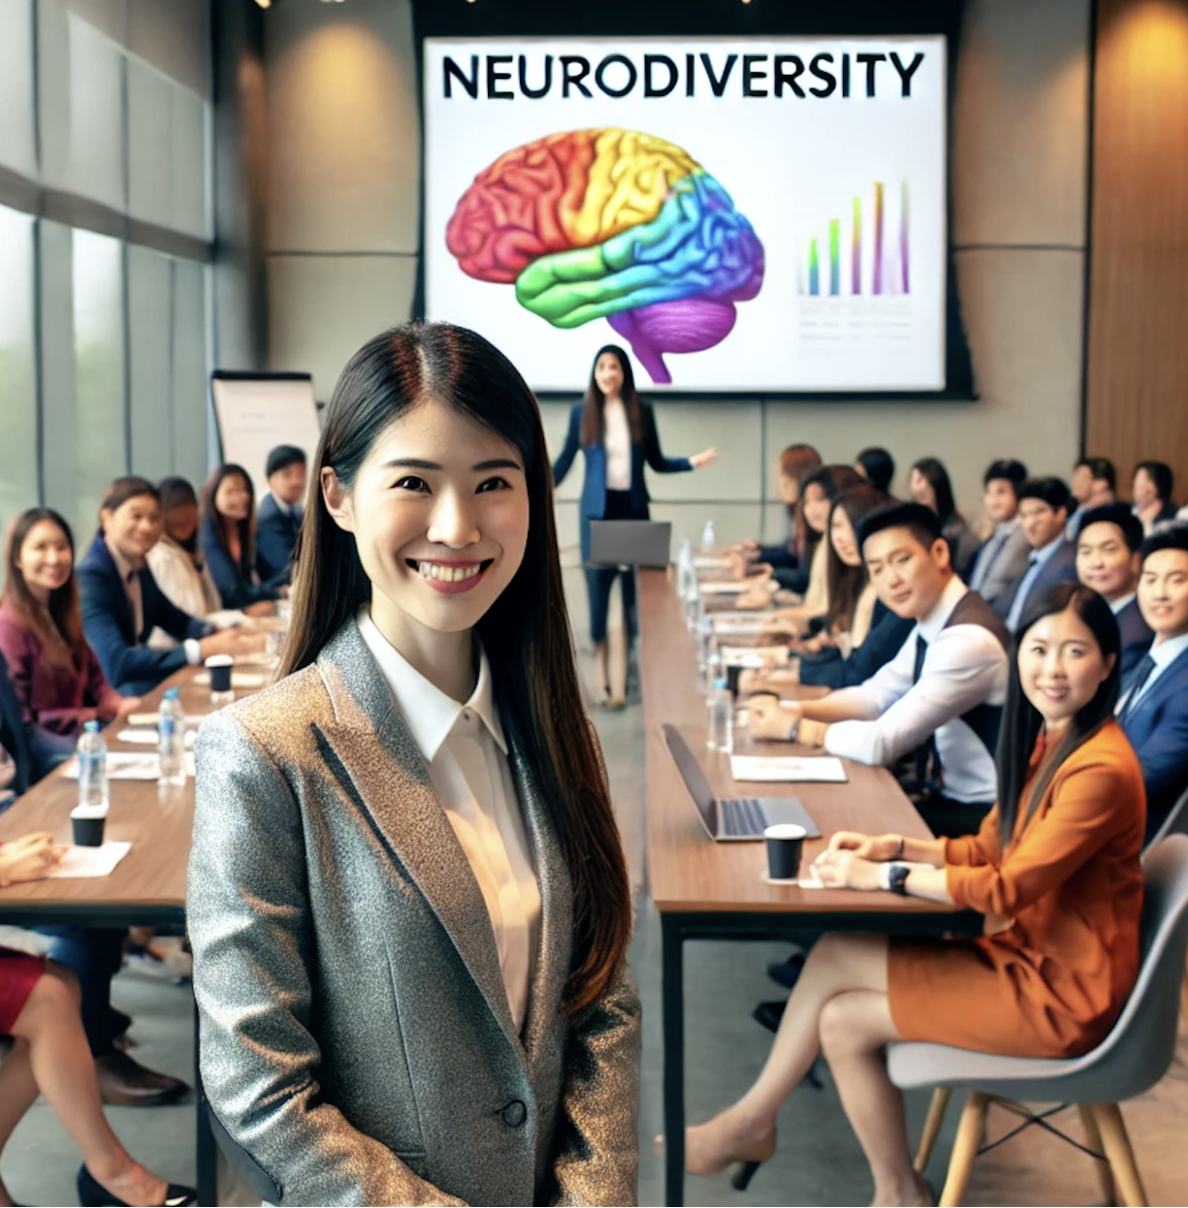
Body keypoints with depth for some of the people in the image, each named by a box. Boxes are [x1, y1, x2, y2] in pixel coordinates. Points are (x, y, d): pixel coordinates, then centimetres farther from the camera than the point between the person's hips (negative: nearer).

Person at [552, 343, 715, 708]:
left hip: (633, 508, 1)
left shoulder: (642, 411, 3)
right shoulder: (582, 412, 1)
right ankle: (601, 678, 7)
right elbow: (565, 459, 6)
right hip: (597, 510, -1)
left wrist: (692, 462, -5)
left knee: (632, 592, 1)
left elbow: (657, 462, 8)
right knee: (598, 589, -2)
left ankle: (619, 681, 7)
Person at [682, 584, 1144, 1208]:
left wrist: (882, 876, -19)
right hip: (1025, 951, 9)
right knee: (832, 952, -2)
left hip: (1059, 993, -9)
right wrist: (895, 847, -3)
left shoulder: (1101, 769, -24)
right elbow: (989, 848, 11)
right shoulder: (1045, 738, 5)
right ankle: (753, 1121, 10)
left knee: (841, 1022, -8)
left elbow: (1008, 889, -24)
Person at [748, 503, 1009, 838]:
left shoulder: (970, 639, -25)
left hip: (980, 817, -8)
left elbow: (881, 744, -27)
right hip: (941, 793, 8)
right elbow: (875, 696, 15)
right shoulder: (931, 626, 3)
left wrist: (795, 728, -13)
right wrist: (795, 710, -2)